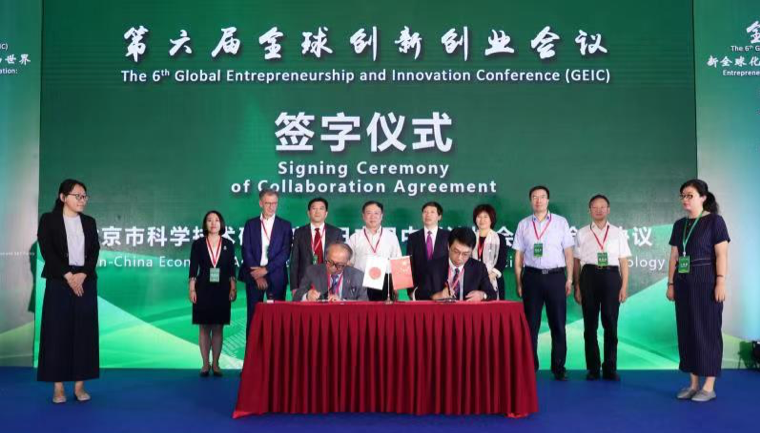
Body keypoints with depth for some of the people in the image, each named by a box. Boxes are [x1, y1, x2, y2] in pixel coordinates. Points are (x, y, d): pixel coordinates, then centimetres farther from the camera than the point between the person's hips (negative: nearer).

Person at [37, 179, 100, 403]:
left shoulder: (89, 222, 12)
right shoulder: (49, 219, 2)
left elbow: (95, 251, 4)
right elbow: (47, 251, -7)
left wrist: (82, 275, -12)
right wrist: (68, 276, -15)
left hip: (86, 283, 3)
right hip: (59, 283, -3)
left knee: (84, 332, 2)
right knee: (58, 332, -2)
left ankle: (80, 385, 8)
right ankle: (58, 387, 4)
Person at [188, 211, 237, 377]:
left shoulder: (228, 244, 6)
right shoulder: (198, 244, 3)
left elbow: (231, 269, 5)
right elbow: (193, 268, 0)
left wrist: (233, 288, -2)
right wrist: (191, 289, -5)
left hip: (221, 290, 1)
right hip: (204, 289, -1)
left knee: (218, 328, 3)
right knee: (204, 327, 3)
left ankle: (215, 364, 10)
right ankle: (205, 364, 11)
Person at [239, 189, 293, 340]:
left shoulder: (285, 225, 5)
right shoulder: (250, 224, 8)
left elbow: (285, 253, -4)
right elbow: (246, 252, 1)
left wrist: (265, 270, -12)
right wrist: (257, 275, -8)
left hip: (276, 277, 0)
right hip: (254, 276, 1)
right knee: (253, 316, 2)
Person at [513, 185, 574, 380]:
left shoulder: (561, 222, 5)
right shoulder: (523, 225, 7)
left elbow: (568, 252, 5)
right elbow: (518, 256, 8)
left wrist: (569, 279, 0)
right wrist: (518, 283, 5)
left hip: (555, 276, -1)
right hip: (532, 277, 1)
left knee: (558, 324, 3)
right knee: (531, 324, 6)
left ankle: (559, 368, 11)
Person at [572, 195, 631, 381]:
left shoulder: (618, 233, 9)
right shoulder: (582, 233, 8)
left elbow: (624, 262, 7)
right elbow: (576, 262, 6)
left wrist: (624, 287, 0)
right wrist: (577, 287, 2)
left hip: (611, 276, 0)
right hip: (589, 276, 0)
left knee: (611, 324, 3)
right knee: (590, 324, 4)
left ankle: (610, 368, 13)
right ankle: (593, 368, 14)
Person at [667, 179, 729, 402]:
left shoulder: (714, 221, -5)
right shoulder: (679, 225, 11)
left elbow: (721, 255, -10)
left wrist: (720, 283, -17)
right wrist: (671, 283, 9)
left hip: (706, 282, -6)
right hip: (684, 283, 6)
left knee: (707, 331, -1)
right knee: (687, 331, 7)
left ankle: (709, 387, 6)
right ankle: (693, 383, 16)